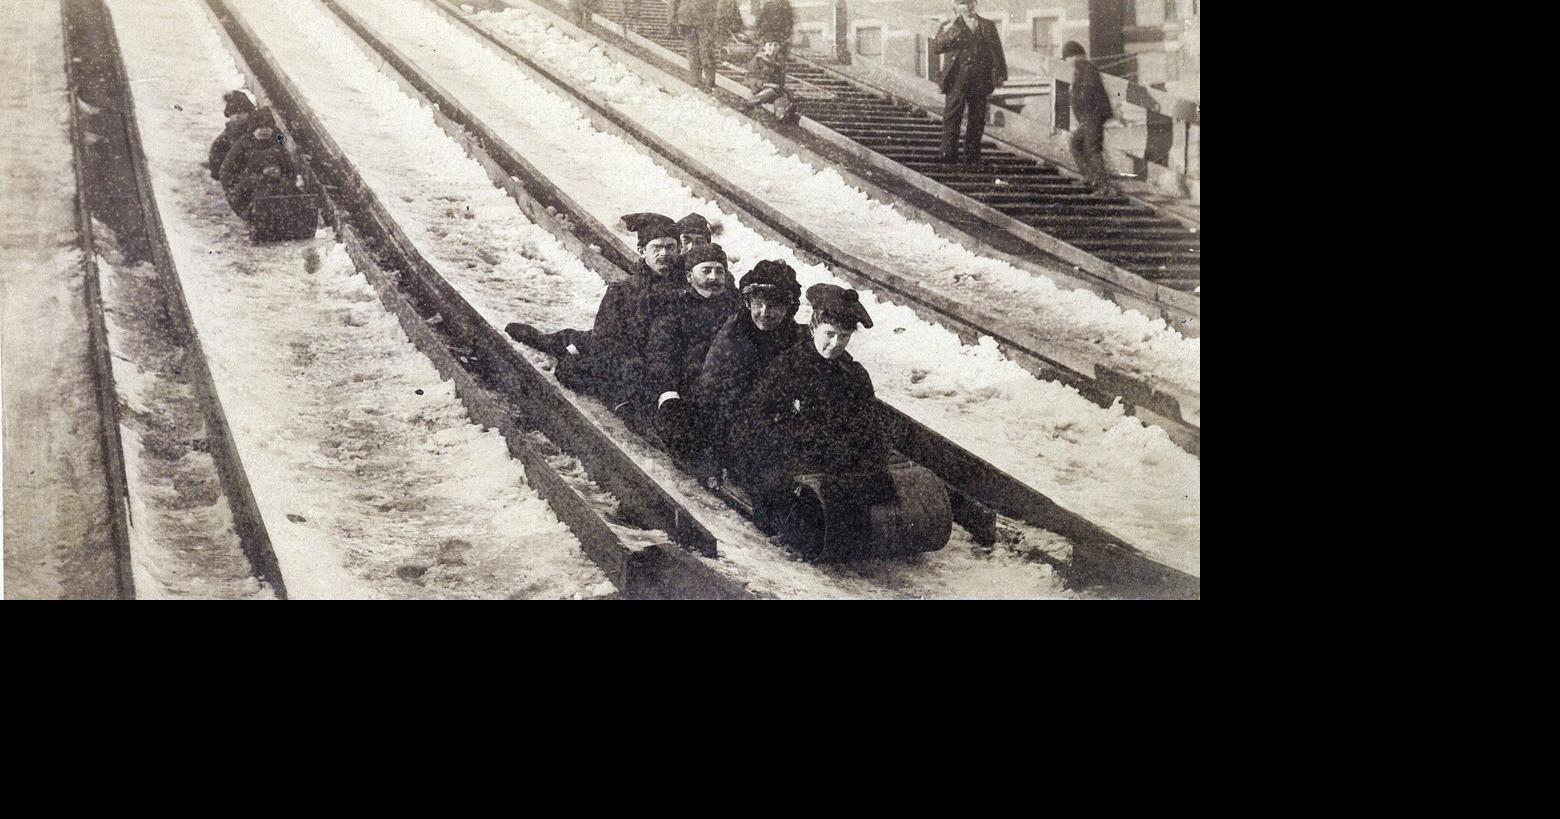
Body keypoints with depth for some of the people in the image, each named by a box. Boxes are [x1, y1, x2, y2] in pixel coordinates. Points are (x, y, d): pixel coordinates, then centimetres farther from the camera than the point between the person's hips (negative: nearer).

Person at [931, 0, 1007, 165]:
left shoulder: (988, 26, 14)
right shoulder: (950, 26, 7)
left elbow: (997, 51, 14)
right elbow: (935, 49, -5)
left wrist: (1000, 74, 5)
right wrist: (945, 34, -23)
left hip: (981, 80, 2)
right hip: (958, 78, -2)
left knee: (977, 120, 5)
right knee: (952, 117, -7)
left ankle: (972, 156, 13)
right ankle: (949, 156, -6)